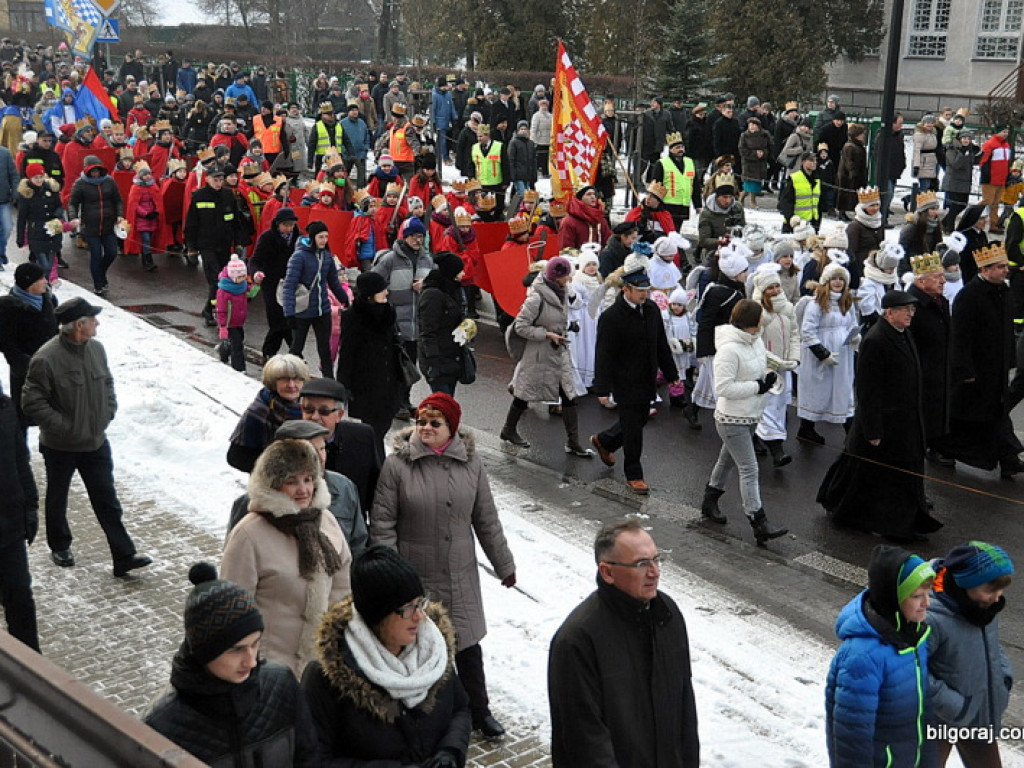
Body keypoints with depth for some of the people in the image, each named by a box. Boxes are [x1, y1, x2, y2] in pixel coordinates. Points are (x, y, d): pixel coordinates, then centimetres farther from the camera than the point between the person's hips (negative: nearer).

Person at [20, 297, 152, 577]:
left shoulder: (96, 349, -3)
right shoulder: (46, 359, -24)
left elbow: (108, 383, 14)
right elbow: (32, 403, -20)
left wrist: (108, 413, 3)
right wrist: (64, 427, -19)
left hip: (96, 443, 5)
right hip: (60, 447, -5)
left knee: (107, 501, 5)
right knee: (57, 499, 18)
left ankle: (124, 556, 8)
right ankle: (60, 547, 38)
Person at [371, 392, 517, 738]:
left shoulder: (470, 463, 0)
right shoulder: (397, 465, -10)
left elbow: (486, 520, 8)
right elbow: (382, 525, -7)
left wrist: (504, 565, 13)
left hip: (461, 576, 3)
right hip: (415, 577, -3)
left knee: (468, 644, 11)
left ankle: (478, 710, 28)